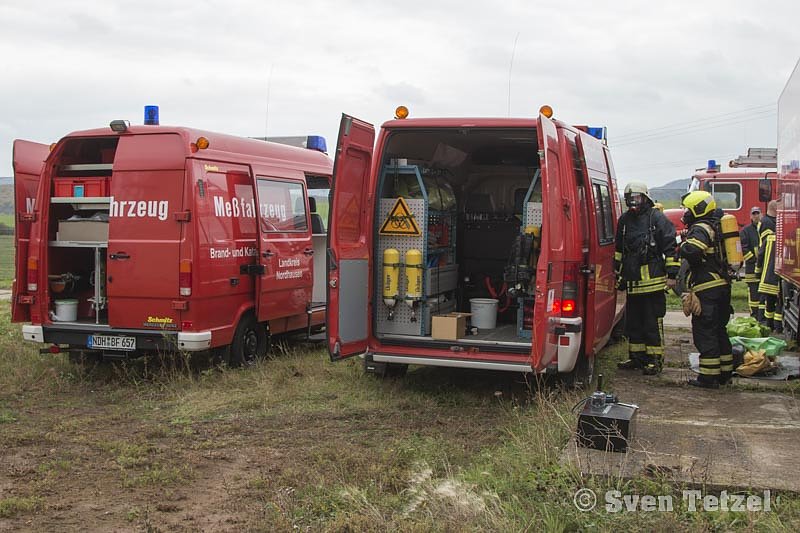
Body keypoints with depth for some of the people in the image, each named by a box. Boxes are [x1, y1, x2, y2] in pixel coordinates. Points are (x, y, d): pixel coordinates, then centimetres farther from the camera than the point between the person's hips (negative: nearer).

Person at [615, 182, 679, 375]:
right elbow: (619, 249, 24)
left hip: (653, 281, -7)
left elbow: (671, 247, -6)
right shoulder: (624, 220, 13)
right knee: (633, 322, 13)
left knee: (653, 323, -1)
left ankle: (655, 359, 6)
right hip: (632, 280, 7)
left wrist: (672, 274, -8)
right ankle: (636, 357, 24)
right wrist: (618, 273, 25)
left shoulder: (657, 218, -5)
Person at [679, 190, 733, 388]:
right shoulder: (716, 225, 17)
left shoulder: (701, 228, -14)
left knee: (704, 332, -5)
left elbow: (690, 252, -30)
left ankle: (709, 376, -4)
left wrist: (684, 243, -9)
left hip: (707, 289, -10)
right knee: (719, 330, 17)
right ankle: (725, 372, 23)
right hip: (723, 285, 10)